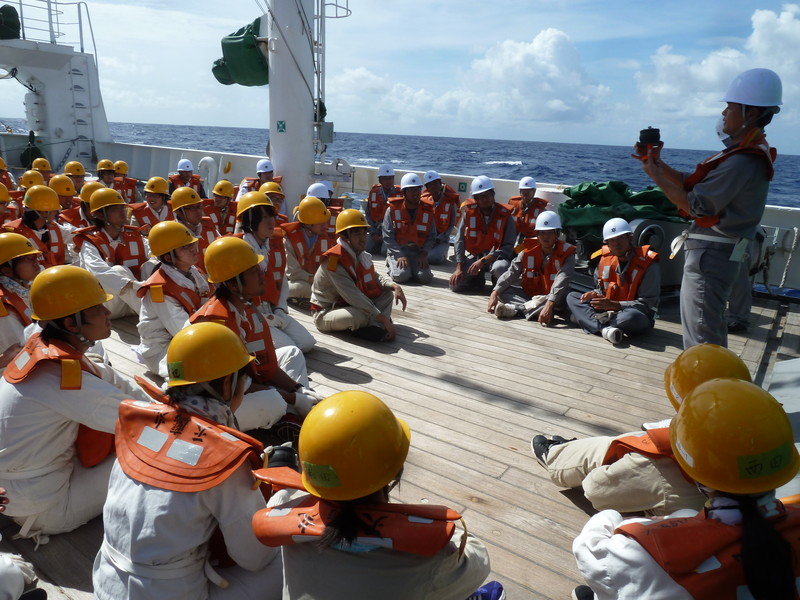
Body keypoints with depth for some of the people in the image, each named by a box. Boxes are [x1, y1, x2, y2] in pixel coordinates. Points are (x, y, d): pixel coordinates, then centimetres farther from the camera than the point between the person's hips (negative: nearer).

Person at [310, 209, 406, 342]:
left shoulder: (361, 255, 0)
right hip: (325, 313, -9)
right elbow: (354, 296, -31)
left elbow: (375, 279, 11)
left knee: (388, 293, -1)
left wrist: (395, 286, -12)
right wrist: (384, 320, -31)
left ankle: (374, 328, -24)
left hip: (351, 305, 9)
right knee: (361, 315, -38)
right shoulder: (334, 261, -26)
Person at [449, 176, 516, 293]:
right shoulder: (469, 212, -3)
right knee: (455, 284, -16)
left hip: (496, 257, -2)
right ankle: (478, 279, 17)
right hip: (474, 256, 3)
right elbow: (459, 241, -2)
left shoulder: (504, 215, -10)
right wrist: (459, 267, -12)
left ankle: (498, 284, 0)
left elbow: (508, 248, -13)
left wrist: (483, 261, -23)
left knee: (500, 268, -38)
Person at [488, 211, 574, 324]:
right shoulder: (529, 250, -3)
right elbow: (511, 273, -10)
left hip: (552, 299, -3)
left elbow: (562, 282, -28)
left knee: (566, 297, -36)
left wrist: (549, 304, -44)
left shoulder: (566, 253, -13)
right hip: (529, 295, 3)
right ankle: (532, 308, -37)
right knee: (502, 291, -15)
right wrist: (494, 293, -25)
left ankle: (517, 309, -38)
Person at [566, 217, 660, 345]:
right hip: (608, 310, 6)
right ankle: (605, 329, -31)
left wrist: (614, 305, -27)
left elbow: (648, 304, -18)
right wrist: (595, 295, -9)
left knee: (632, 316, -42)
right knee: (572, 297, -6)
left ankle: (584, 318, -20)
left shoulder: (648, 264, -14)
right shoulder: (605, 259, 3)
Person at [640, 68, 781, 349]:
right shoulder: (743, 152, 13)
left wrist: (657, 177, -11)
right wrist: (658, 163, -1)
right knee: (712, 326, 25)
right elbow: (691, 183, 9)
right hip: (717, 252, 11)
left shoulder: (743, 161, -21)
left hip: (711, 255, -11)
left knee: (699, 332, -4)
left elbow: (695, 205, -21)